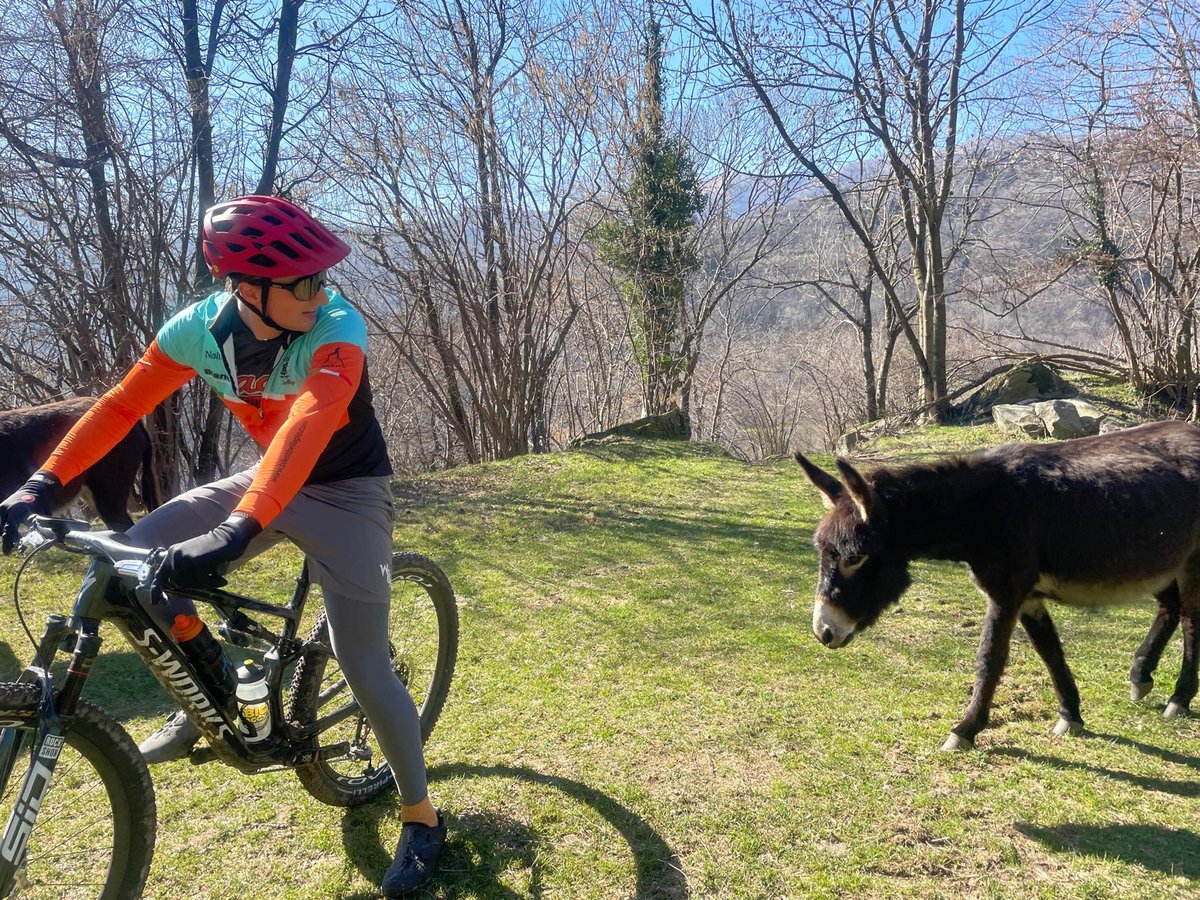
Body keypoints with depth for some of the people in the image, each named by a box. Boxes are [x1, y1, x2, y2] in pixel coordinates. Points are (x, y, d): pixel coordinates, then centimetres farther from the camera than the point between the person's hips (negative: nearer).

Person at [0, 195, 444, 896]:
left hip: (347, 492, -5)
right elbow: (122, 405, -6)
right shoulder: (199, 328, -14)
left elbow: (308, 425, -43)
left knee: (365, 668, -8)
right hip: (269, 479, 5)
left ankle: (422, 819, 13)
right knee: (142, 552, -11)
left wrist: (235, 533, -55)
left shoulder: (338, 327, -29)